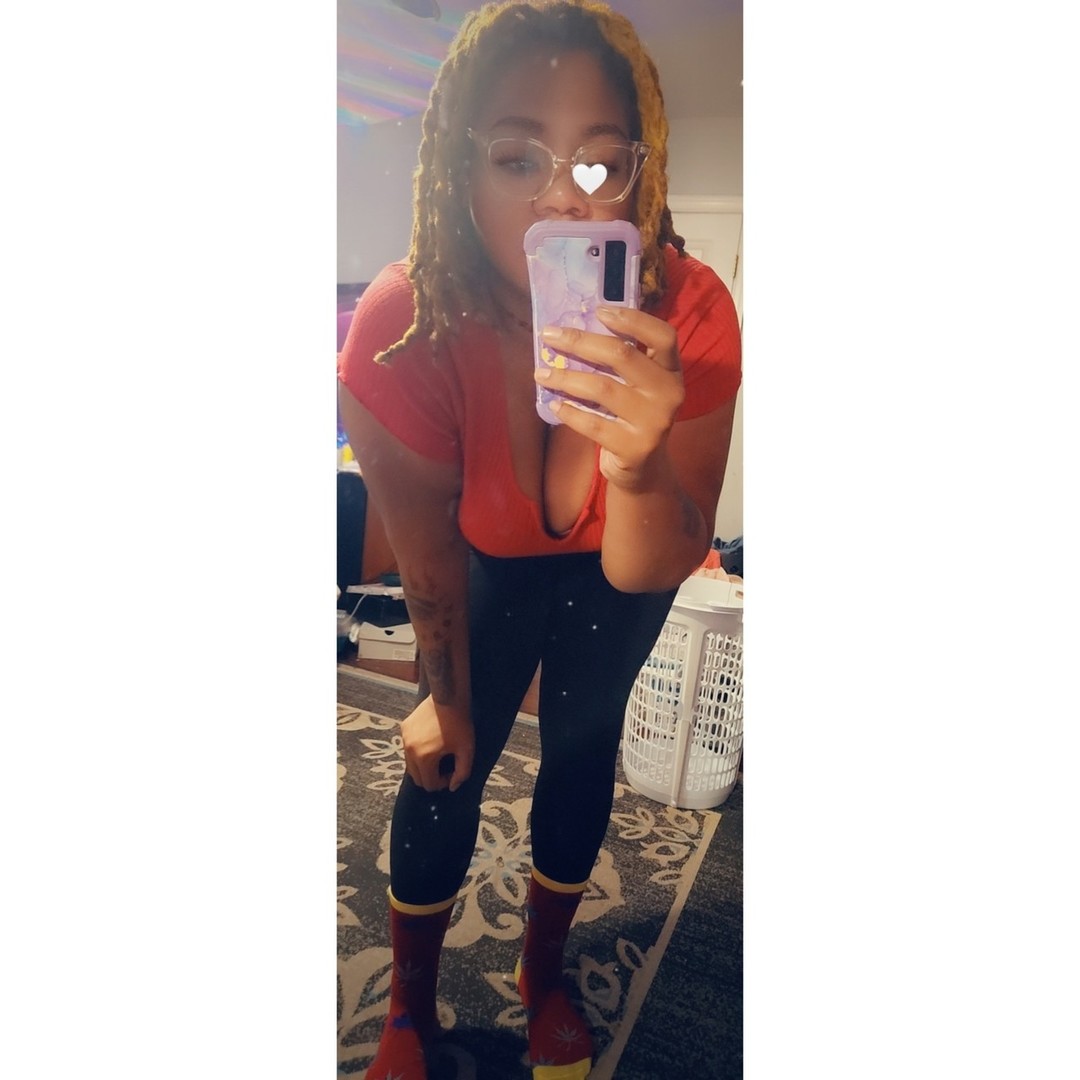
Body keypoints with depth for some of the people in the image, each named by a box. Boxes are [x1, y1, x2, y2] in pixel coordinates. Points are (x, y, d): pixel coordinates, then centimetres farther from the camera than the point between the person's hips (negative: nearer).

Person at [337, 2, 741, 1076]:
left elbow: (647, 572, -31)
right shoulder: (401, 330, -32)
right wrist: (448, 699, -3)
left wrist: (638, 466, -55)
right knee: (447, 765, 6)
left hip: (614, 573, 1)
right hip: (491, 568, 0)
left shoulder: (689, 315, -31)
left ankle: (542, 976, 44)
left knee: (581, 751, 12)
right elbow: (428, 558, -18)